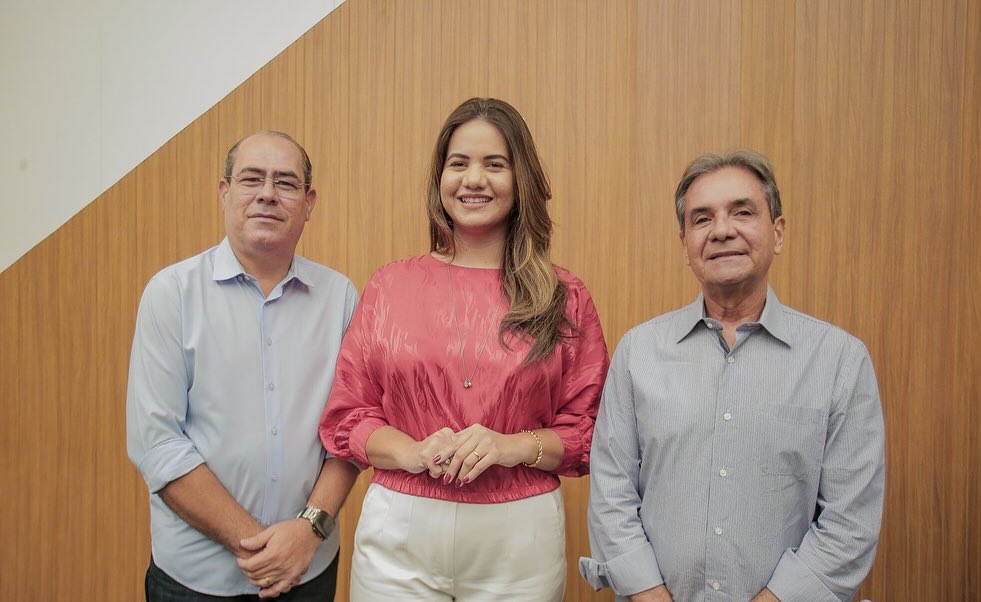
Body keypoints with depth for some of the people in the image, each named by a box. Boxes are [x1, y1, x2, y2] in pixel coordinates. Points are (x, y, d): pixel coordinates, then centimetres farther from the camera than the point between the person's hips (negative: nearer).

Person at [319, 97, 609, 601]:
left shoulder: (565, 298, -1)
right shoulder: (389, 286, 1)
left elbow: (588, 431, 1)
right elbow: (345, 416, 3)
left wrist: (512, 447, -16)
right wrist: (413, 452, -15)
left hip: (520, 537, 0)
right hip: (398, 531, 1)